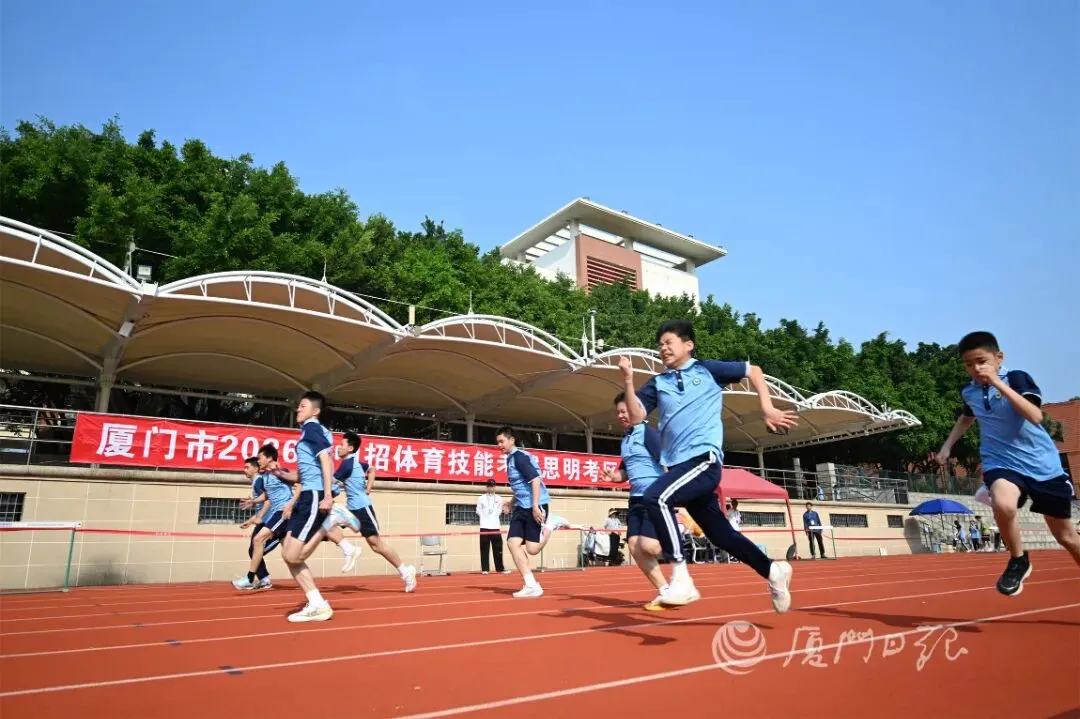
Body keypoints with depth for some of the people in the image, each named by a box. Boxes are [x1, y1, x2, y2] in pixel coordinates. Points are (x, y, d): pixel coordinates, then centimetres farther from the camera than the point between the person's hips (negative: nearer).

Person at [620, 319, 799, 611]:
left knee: (655, 498, -30)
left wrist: (768, 409, 7)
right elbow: (637, 416, 3)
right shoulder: (658, 383, 15)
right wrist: (628, 380, -8)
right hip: (678, 465, 6)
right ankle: (773, 571, 34)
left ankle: (681, 578, -25)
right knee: (720, 534, 13)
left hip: (704, 458, -6)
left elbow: (753, 371, 16)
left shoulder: (708, 370, 6)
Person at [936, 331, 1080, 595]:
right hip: (1001, 462, 2)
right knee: (1003, 505, -33)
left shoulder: (1018, 378, -11)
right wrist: (948, 445, 17)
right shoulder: (968, 392, 3)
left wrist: (999, 383, -31)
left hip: (1043, 464, -1)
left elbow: (1035, 416, -28)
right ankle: (1018, 561, -7)